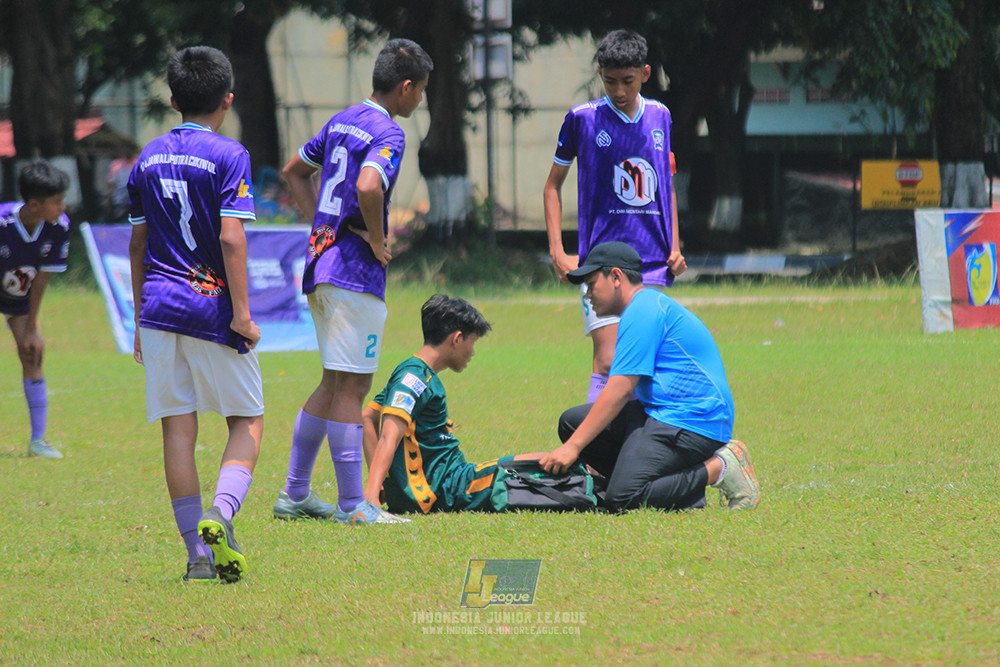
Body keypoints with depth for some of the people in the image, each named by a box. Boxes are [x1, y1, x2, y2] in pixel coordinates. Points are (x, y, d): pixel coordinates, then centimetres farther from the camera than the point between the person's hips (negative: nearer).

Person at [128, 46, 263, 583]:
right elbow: (230, 238, -15)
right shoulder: (228, 156, -6)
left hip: (159, 307, 4)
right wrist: (242, 313, -12)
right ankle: (220, 514, -18)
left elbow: (137, 244, 15)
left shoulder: (149, 158, 11)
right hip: (212, 306, -4)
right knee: (247, 422, 6)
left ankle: (197, 552, 3)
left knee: (178, 428, 5)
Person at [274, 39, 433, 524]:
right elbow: (368, 187, -32)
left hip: (320, 263, 9)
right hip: (355, 271, -9)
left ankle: (295, 494, 19)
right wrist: (377, 240, -16)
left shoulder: (341, 122, 14)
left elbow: (294, 171, 27)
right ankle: (351, 505, -3)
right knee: (352, 385, -5)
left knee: (335, 383, 17)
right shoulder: (388, 134, -13)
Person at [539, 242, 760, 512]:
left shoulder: (642, 312, -12)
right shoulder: (648, 305, 22)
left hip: (690, 425, -11)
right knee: (572, 421, 5)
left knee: (622, 499, -24)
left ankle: (720, 469, -10)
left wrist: (573, 447, -17)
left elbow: (619, 391, -18)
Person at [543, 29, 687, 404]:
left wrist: (675, 246, 13)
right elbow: (553, 184, 9)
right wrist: (557, 252, 0)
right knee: (609, 363, -15)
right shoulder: (582, 119, -1)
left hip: (653, 263, 4)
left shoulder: (659, 117, 10)